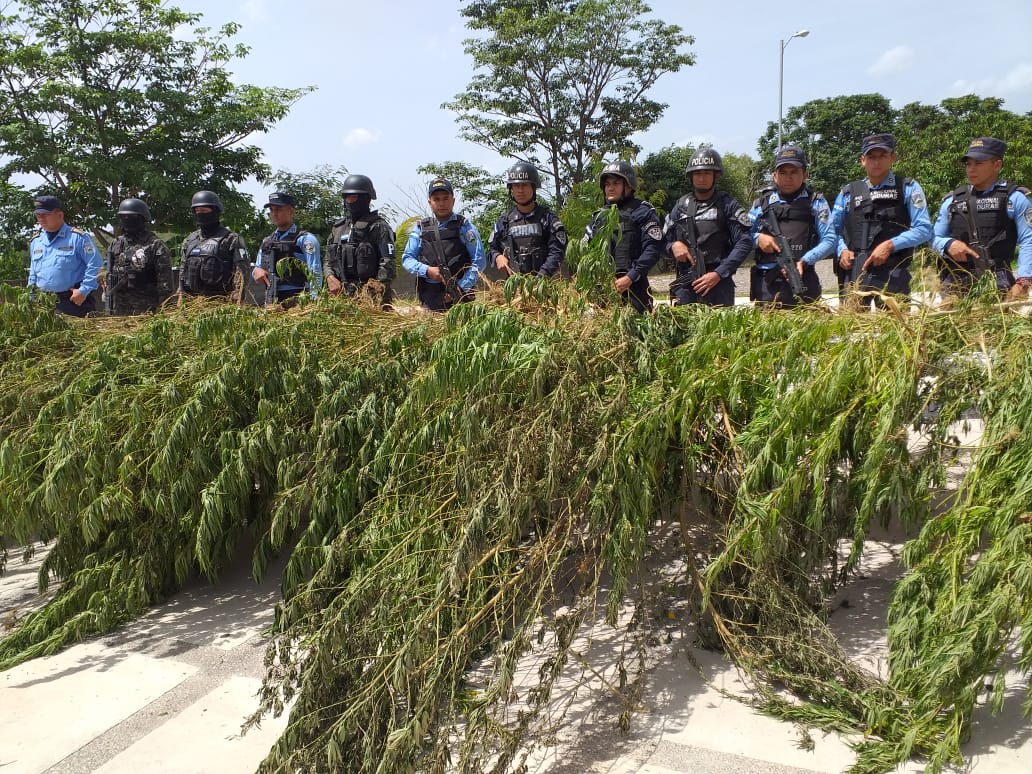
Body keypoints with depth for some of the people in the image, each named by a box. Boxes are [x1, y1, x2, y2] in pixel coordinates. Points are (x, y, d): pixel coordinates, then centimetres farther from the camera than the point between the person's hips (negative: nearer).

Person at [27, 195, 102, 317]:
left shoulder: (77, 237, -5)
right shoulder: (35, 241, 15)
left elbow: (95, 265, -10)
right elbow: (33, 273, 23)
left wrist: (84, 291, -15)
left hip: (75, 300, -6)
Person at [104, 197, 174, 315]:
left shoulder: (155, 246, -5)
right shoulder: (116, 245, 15)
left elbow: (165, 280, -9)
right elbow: (109, 278, 20)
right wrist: (108, 305, 15)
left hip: (146, 309, -6)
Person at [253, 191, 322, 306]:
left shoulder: (305, 239, -1)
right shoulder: (266, 241, 18)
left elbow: (315, 275, -8)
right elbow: (258, 267, 27)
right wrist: (256, 271, 2)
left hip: (296, 300, -5)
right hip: (271, 302, 5)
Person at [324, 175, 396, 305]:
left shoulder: (378, 226, -3)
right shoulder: (338, 227, 16)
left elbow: (388, 264, -10)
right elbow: (328, 259, 20)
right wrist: (330, 278, -1)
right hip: (341, 295, 6)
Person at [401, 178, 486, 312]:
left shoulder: (464, 226, 4)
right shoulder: (421, 228, 11)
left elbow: (479, 261, -2)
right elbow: (407, 258, 9)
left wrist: (461, 287, -11)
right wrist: (427, 270, -9)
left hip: (460, 297, -2)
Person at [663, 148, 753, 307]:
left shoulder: (727, 205, 2)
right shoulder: (681, 206, 14)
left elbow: (744, 243, -5)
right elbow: (665, 240, 19)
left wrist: (718, 274, -14)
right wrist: (673, 245, -6)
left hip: (718, 284, -3)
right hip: (685, 285, 3)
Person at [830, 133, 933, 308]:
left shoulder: (908, 188, 8)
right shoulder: (848, 192, 16)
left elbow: (924, 229, 0)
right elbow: (833, 231, 19)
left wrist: (889, 245, -12)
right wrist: (842, 250, -1)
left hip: (893, 275, -2)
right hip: (853, 273, 2)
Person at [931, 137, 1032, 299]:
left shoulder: (1015, 198, 5)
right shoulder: (952, 201, 15)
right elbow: (935, 238, 18)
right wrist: (949, 244, -6)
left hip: (998, 283, -3)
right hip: (956, 282, 3)